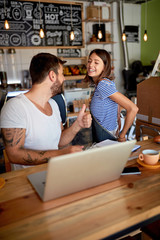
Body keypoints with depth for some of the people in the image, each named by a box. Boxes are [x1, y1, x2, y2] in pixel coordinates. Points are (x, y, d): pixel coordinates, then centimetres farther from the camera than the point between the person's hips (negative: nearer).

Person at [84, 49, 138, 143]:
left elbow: (133, 109, -29)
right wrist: (118, 119, 12)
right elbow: (118, 102, 16)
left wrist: (122, 135, -20)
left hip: (106, 138, -8)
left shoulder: (103, 85, -25)